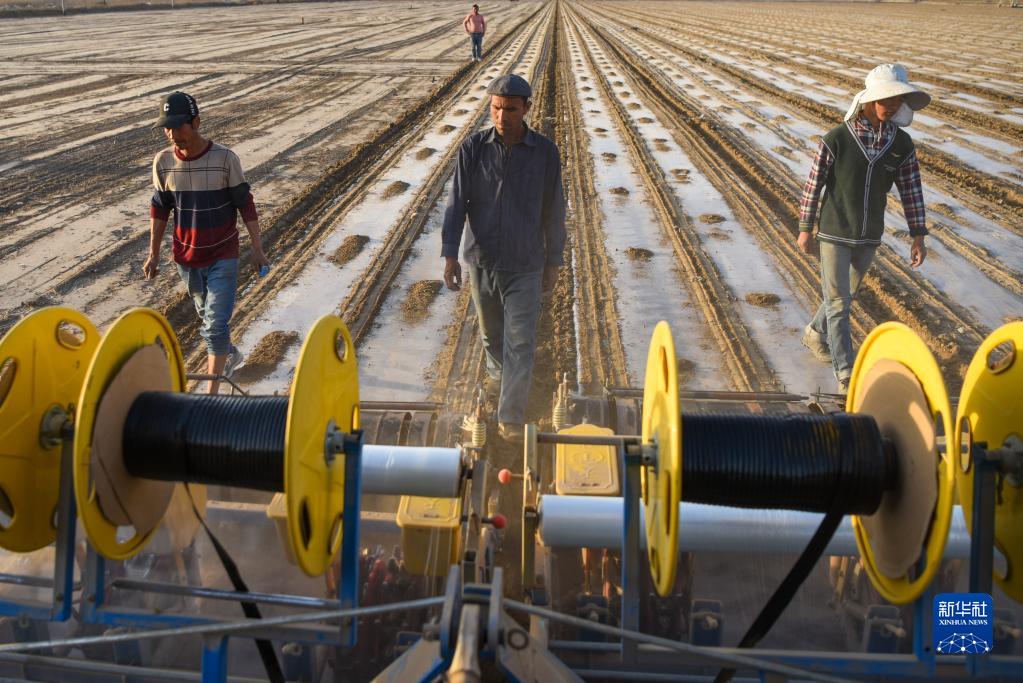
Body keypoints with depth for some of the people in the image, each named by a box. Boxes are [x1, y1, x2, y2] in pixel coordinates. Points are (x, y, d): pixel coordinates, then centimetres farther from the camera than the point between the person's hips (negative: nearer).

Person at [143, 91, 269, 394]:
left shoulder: (225, 159, -16)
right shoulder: (163, 161, -7)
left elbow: (245, 204, -8)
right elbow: (159, 208, 5)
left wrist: (257, 249, -6)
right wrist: (153, 253, 6)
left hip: (223, 257, -4)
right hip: (186, 257, 4)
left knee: (216, 323, -7)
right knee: (207, 315, 21)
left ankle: (212, 394, 0)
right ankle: (229, 355, 48)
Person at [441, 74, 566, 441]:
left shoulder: (545, 152, -7)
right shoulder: (473, 147, -7)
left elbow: (553, 211, 1)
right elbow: (457, 202, -7)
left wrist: (553, 263, 5)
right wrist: (449, 255, -15)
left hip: (525, 266, -1)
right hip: (481, 260, 2)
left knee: (520, 341, -6)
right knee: (491, 332, 20)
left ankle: (511, 417, 0)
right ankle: (498, 373, 49)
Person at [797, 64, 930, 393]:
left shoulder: (902, 144, -3)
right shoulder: (836, 138, -15)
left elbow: (911, 191, 3)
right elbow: (813, 185, -8)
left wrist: (918, 236, 1)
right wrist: (805, 229, -3)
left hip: (869, 238, 5)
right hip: (834, 234, -5)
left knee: (845, 295, 21)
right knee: (838, 304, -4)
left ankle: (815, 334, 47)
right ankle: (846, 375, -1)